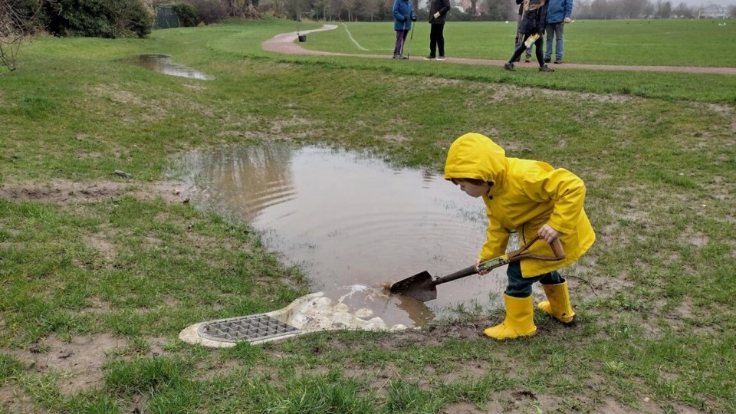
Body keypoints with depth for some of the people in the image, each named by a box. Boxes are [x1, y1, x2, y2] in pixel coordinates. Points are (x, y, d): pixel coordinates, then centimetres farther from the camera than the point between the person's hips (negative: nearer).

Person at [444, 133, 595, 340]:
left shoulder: (522, 176, -37)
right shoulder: (490, 189, -5)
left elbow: (573, 187, -37)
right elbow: (498, 226, 5)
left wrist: (556, 225, -40)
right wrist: (487, 255, 1)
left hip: (559, 233, -10)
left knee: (519, 272, -9)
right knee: (543, 267, 29)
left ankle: (518, 325, 11)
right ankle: (561, 310, 55)